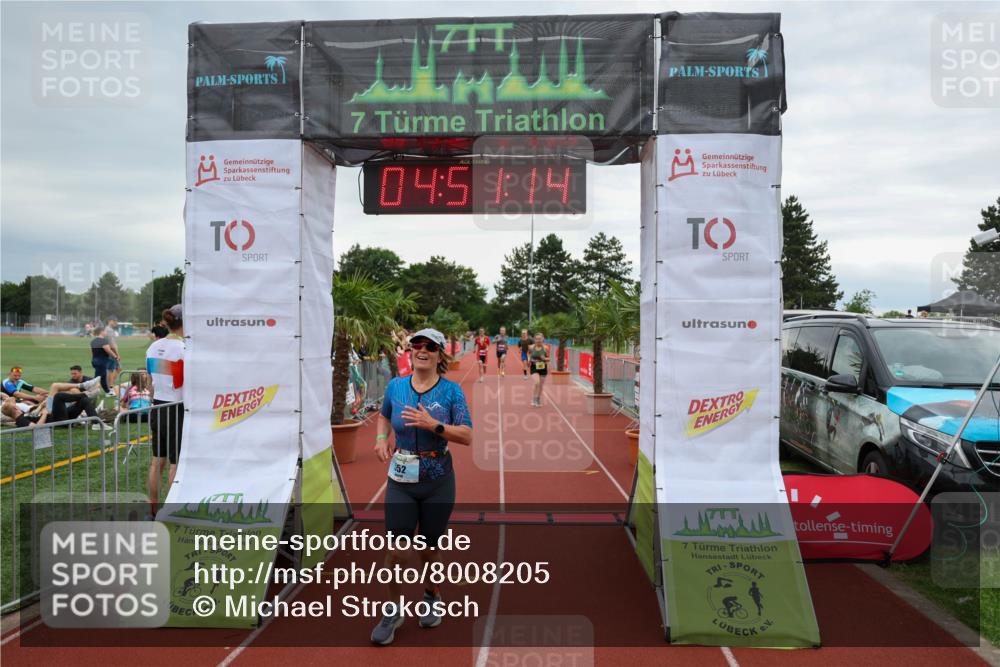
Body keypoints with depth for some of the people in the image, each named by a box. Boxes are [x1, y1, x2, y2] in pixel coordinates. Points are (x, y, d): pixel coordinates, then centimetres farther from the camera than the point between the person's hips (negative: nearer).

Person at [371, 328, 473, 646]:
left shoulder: (451, 390, -7)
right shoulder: (395, 386, 1)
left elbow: (467, 436, -12)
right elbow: (384, 415, 22)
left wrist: (433, 425, -24)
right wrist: (381, 437, 3)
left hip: (438, 481, -1)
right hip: (400, 480, 2)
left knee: (429, 549, 12)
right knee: (396, 551, 0)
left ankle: (432, 597, 40)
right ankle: (394, 611, 24)